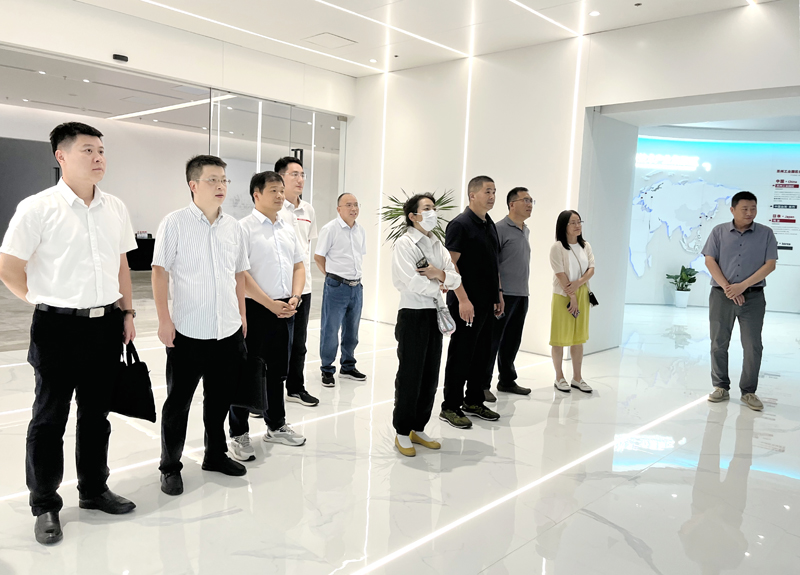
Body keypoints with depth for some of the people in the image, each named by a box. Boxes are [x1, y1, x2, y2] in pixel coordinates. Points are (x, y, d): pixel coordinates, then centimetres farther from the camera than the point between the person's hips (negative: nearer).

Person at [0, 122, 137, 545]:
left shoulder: (115, 209, 6)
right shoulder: (38, 208, -10)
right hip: (58, 328, -5)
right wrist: (48, 302, 0)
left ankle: (94, 490, 33)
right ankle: (45, 506, 24)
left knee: (96, 414, 16)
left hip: (106, 325, 5)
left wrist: (126, 312, 10)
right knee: (50, 418, 8)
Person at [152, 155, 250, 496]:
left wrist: (242, 315, 14)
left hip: (228, 331, 5)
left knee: (220, 398, 18)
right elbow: (160, 272, -8)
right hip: (188, 331, -5)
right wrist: (164, 319, -13)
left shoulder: (233, 227, 7)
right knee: (178, 402, 7)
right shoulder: (175, 224, -7)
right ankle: (170, 467, 22)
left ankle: (215, 455, 35)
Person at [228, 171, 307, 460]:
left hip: (285, 310, 6)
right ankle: (239, 434, 15)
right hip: (255, 308, -6)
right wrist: (270, 304, -17)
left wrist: (294, 298, -2)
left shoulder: (288, 229, 12)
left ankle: (276, 426, 32)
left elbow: (298, 266, 15)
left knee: (276, 371, 17)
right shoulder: (244, 227, -8)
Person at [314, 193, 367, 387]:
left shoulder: (360, 231, 10)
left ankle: (348, 367, 29)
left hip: (356, 287, 6)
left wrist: (354, 275, 12)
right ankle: (327, 370, 14)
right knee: (330, 330, 1)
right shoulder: (330, 229, -10)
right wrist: (334, 276, 2)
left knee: (351, 331, 15)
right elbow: (318, 257, -6)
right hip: (336, 287, -6)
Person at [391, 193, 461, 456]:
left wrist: (440, 274, -13)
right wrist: (439, 287, -5)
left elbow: (456, 279, 8)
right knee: (410, 375, 1)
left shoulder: (438, 245, 13)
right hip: (413, 315, -7)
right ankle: (402, 433, 14)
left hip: (434, 315, 7)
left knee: (430, 376, 11)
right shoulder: (404, 243, -8)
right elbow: (412, 282, -19)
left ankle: (418, 429, 25)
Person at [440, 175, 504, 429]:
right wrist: (463, 299, -21)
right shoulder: (460, 224, -11)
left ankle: (474, 401, 27)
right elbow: (450, 264, -17)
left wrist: (498, 293, 18)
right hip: (466, 303, -8)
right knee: (460, 355, -1)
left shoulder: (490, 225, 15)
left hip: (487, 303, 8)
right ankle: (450, 407, 9)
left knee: (483, 354, 14)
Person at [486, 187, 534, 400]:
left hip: (522, 295, 8)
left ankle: (507, 381, 25)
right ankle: (483, 384, 7)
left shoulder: (526, 231, 16)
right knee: (493, 340, -1)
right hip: (504, 294, -7)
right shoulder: (500, 229, -9)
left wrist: (523, 290, 18)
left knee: (512, 341, 13)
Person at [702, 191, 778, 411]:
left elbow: (770, 264, -4)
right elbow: (710, 261, -2)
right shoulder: (719, 231, 4)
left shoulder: (766, 233, 3)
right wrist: (727, 288, -12)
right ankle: (721, 388, 17)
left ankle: (748, 392, 12)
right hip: (721, 295, 1)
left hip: (753, 297, 0)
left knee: (753, 346, 0)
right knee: (718, 343, 5)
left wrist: (742, 286, -13)